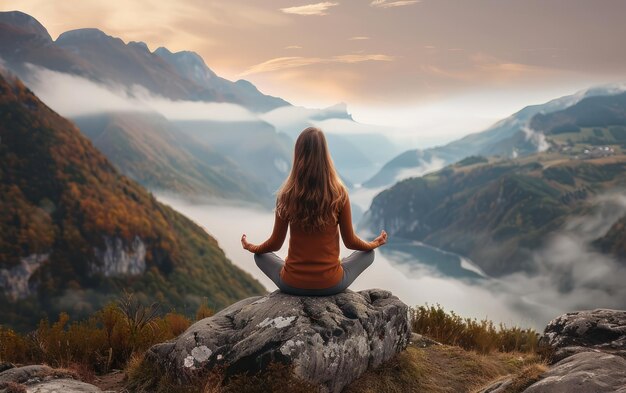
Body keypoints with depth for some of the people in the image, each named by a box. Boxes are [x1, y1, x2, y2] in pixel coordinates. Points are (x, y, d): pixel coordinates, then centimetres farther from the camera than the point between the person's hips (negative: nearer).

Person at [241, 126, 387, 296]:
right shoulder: (339, 193, -14)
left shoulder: (287, 195, -12)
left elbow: (275, 243, -2)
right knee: (368, 254, 25)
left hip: (292, 285, 1)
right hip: (330, 285, 0)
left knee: (260, 256, 30)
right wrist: (374, 244, 19)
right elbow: (350, 241, -3)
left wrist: (251, 248, 20)